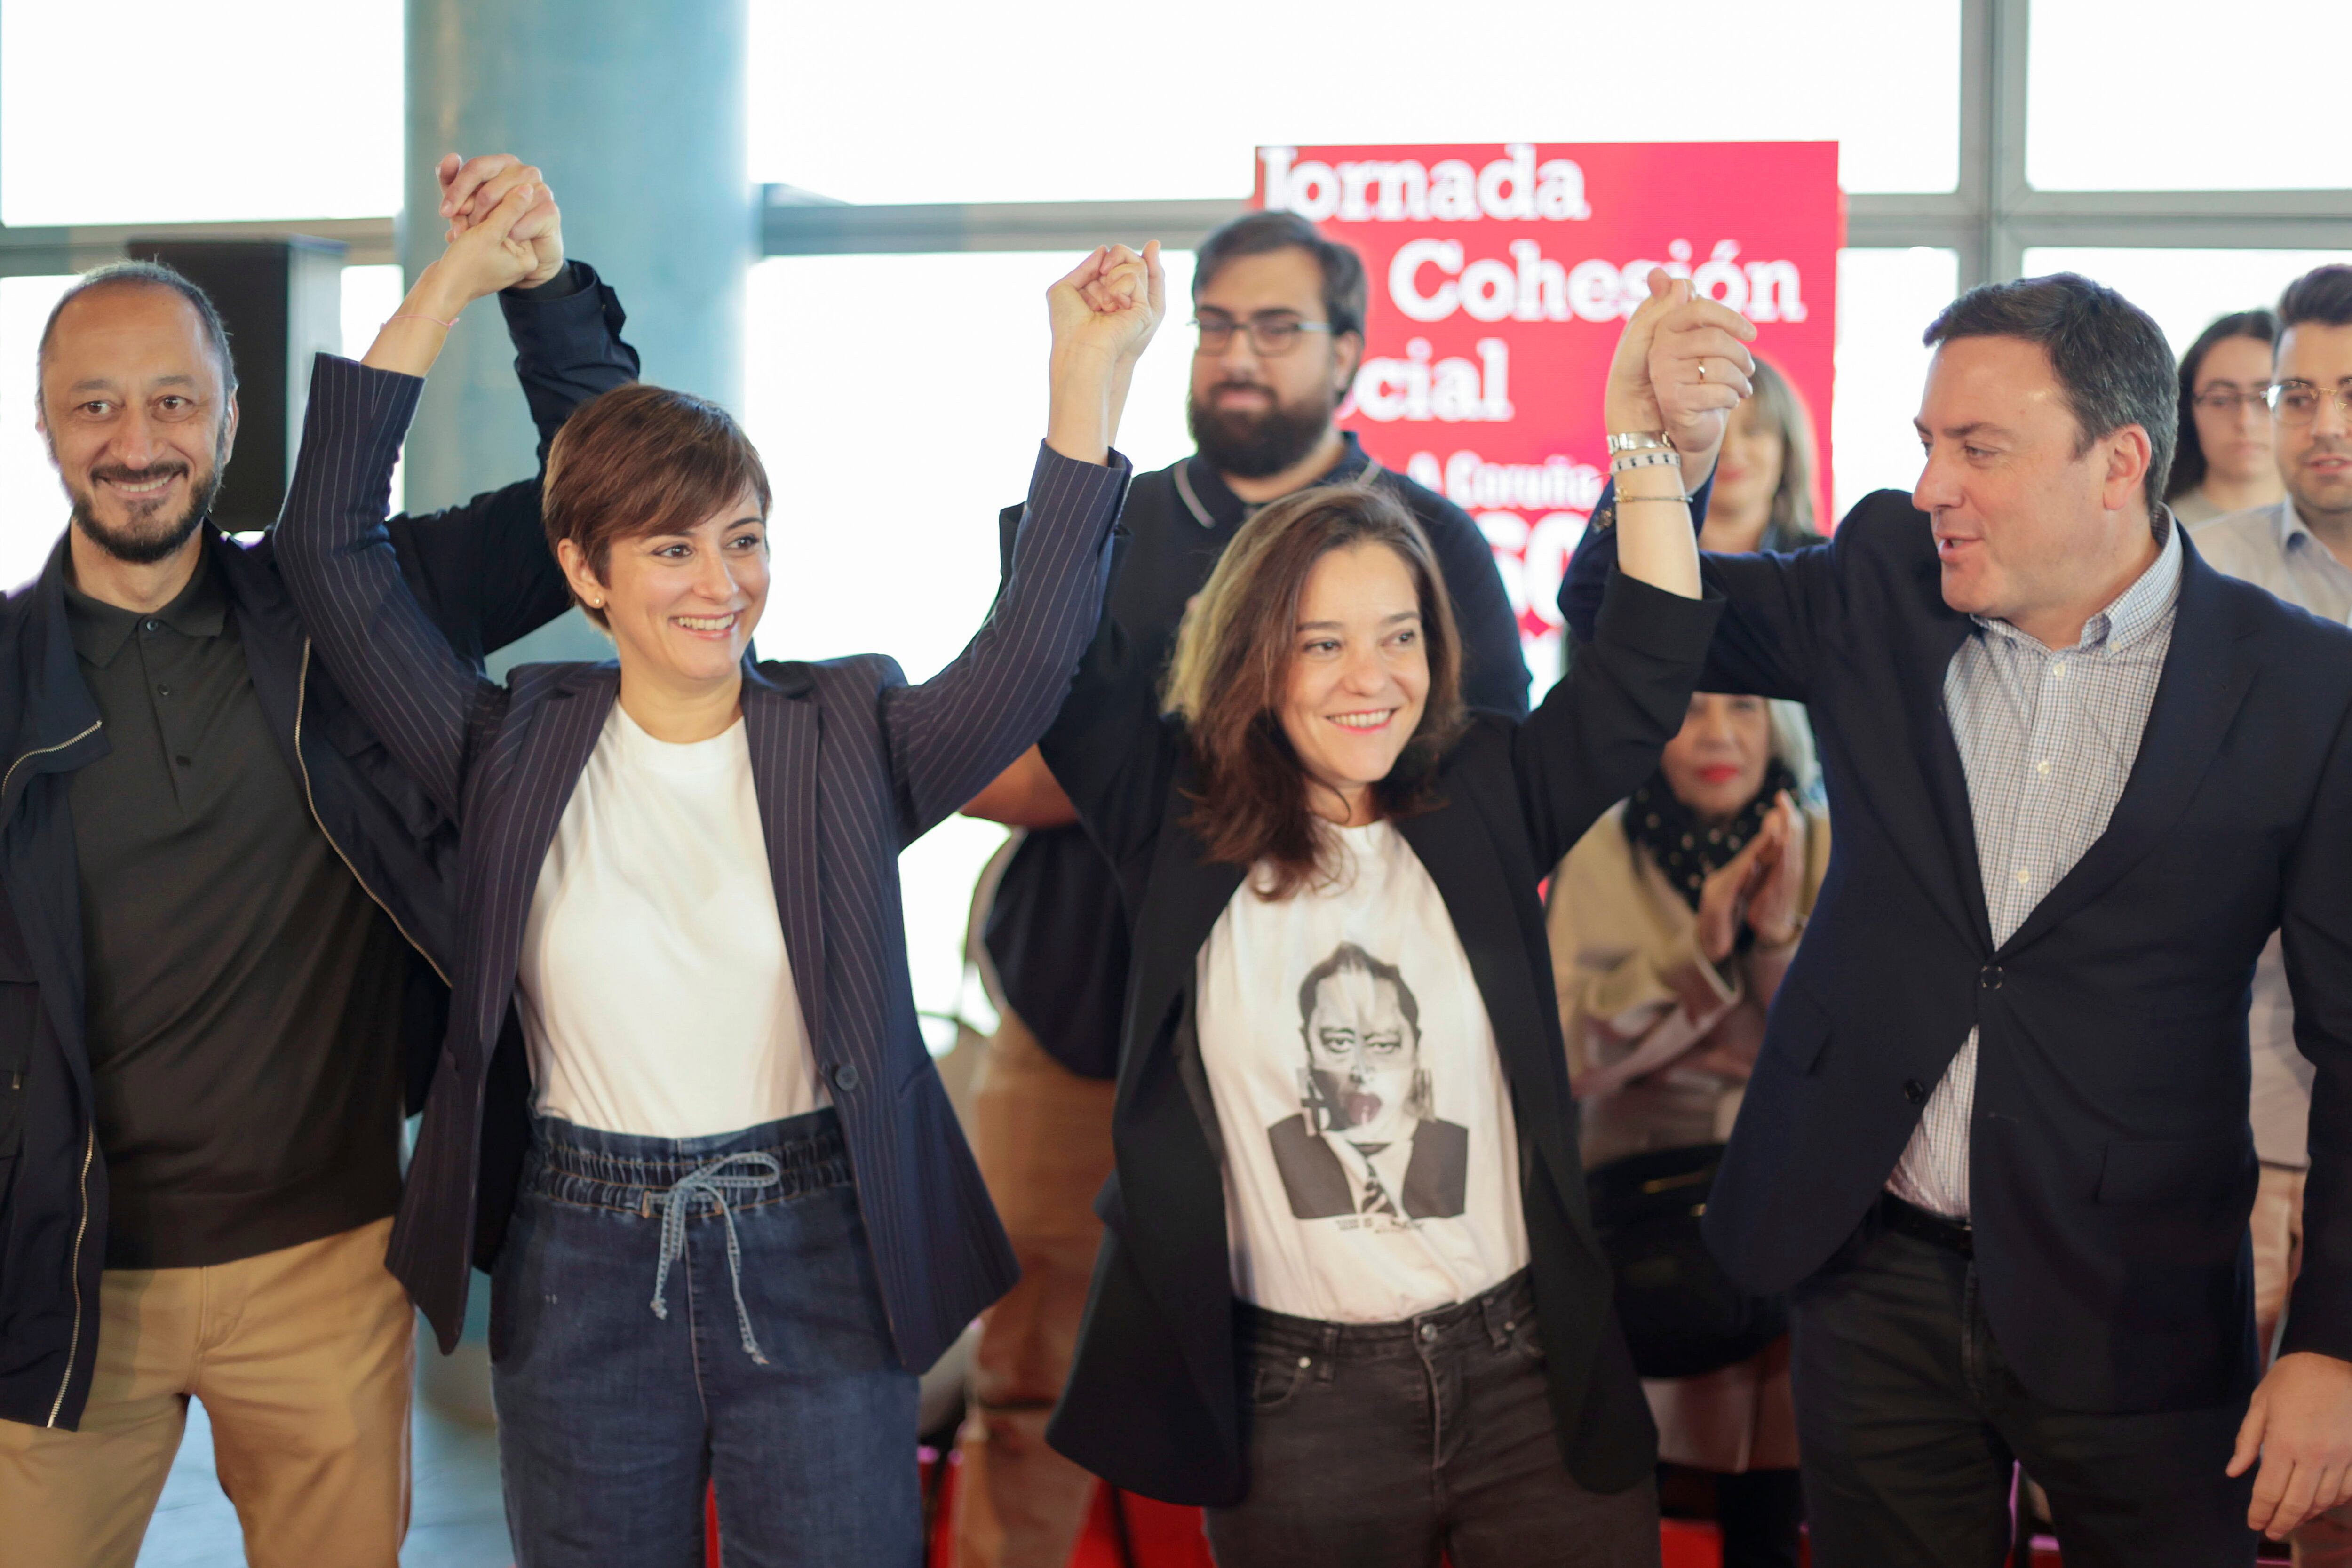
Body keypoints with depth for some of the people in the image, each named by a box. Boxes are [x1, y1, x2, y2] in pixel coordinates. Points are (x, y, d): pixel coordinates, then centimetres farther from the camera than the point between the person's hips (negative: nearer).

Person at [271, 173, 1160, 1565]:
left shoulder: (850, 739, -1)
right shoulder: (515, 757, 0)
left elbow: (1031, 649, -16)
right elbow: (334, 550, -3)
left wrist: (1090, 379, -24)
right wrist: (447, 291, -6)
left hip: (817, 1278, -1)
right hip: (580, 1282, 1)